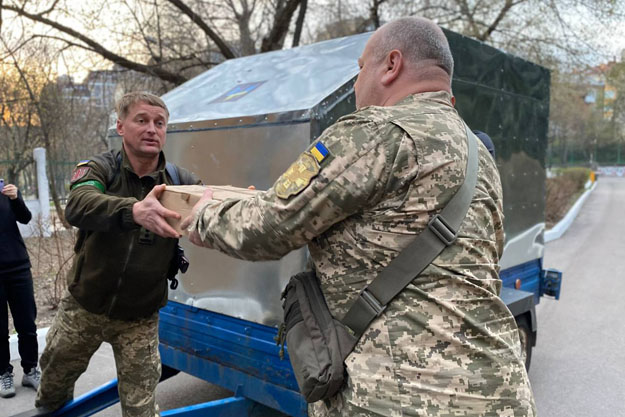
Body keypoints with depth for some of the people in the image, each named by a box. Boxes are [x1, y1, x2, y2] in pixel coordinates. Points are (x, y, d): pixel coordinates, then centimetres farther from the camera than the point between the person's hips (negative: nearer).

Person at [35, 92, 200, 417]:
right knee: (54, 376, 26)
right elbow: (77, 207, -34)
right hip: (84, 307, 1)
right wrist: (134, 210, -54)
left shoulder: (179, 182, -10)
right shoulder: (99, 169, -14)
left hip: (140, 319, -1)